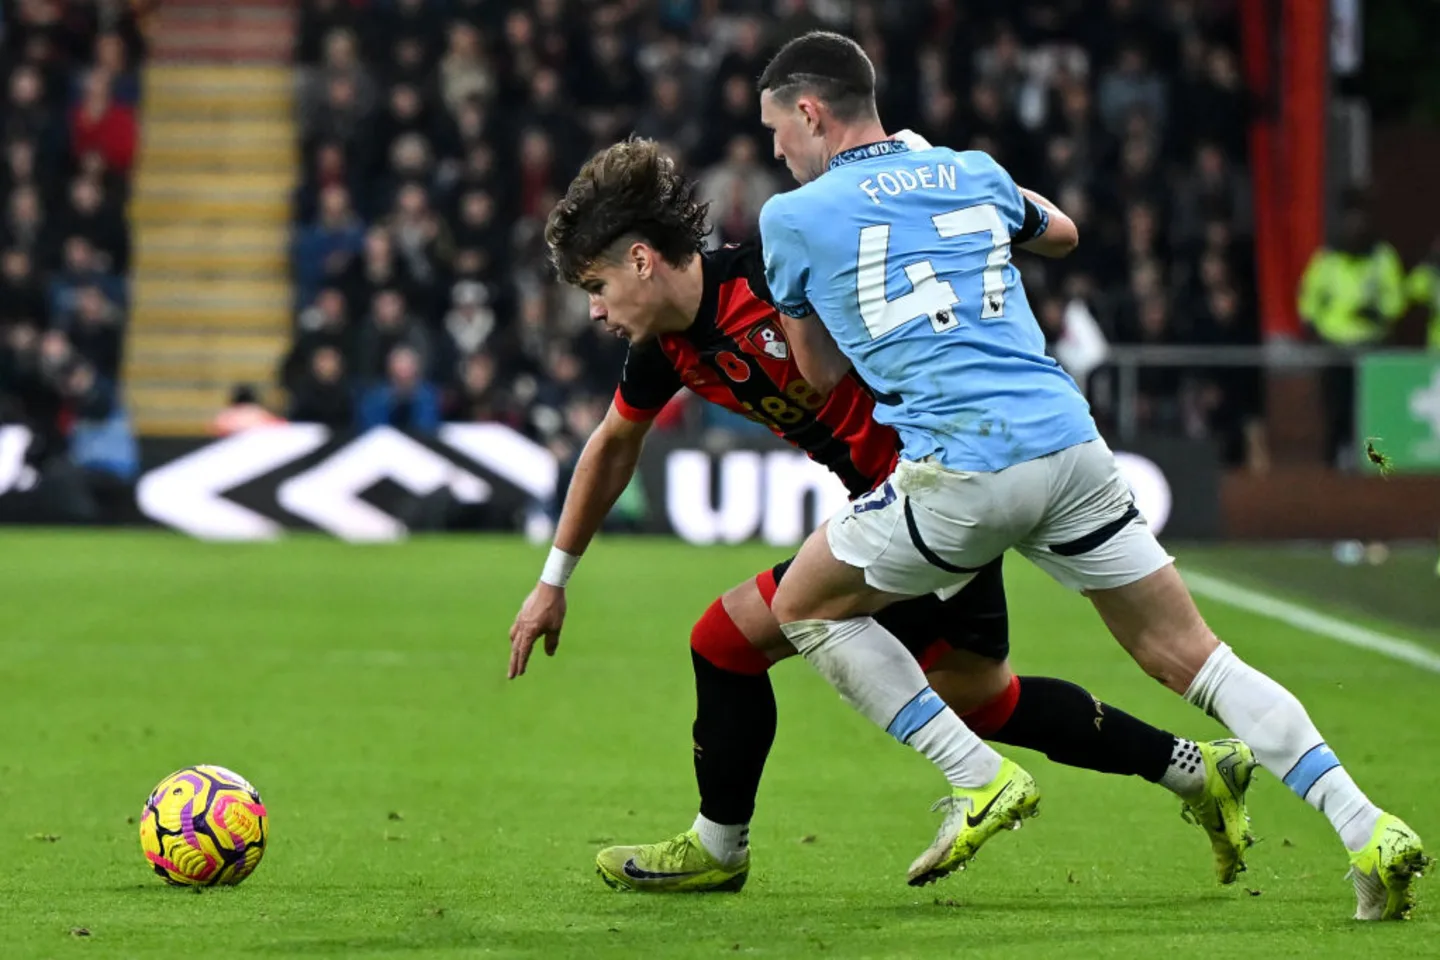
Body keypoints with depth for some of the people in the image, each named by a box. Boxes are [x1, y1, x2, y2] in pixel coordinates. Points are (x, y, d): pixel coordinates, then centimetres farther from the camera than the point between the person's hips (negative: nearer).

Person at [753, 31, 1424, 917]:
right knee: (1188, 654, 8)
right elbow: (1061, 233, 42)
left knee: (805, 607, 18)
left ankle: (982, 781, 8)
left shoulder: (793, 218, 6)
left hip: (960, 470, -5)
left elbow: (821, 371, 19)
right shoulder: (972, 173, 19)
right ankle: (1367, 828, -5)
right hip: (1071, 444, 5)